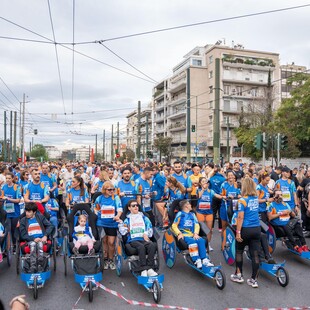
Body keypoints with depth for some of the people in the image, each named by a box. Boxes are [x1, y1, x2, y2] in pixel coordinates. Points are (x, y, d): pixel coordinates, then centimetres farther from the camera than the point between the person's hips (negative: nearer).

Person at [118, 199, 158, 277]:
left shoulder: (144, 217, 26)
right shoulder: (127, 219, 21)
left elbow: (150, 227, 15)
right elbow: (123, 231, 9)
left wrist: (146, 233, -4)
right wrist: (121, 224, -9)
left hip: (144, 239, 2)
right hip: (133, 240, -2)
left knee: (152, 245, -33)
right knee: (141, 246, -37)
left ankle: (149, 268, -33)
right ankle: (143, 269, -39)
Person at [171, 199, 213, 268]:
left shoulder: (192, 214, 22)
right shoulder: (180, 214, 7)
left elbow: (197, 225, 15)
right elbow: (174, 225, 2)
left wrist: (196, 233, -5)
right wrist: (179, 233, -15)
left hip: (192, 235, 4)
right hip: (184, 235, -4)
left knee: (201, 240, -26)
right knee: (193, 241, -34)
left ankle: (204, 260, -28)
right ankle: (197, 261, -37)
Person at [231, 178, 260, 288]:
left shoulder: (242, 200, -12)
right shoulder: (256, 198, 6)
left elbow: (240, 217, -16)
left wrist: (238, 232, -14)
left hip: (246, 229, -5)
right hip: (256, 229, 5)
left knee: (239, 251, 15)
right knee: (255, 254, 6)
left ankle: (238, 275, 23)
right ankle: (254, 280, 11)